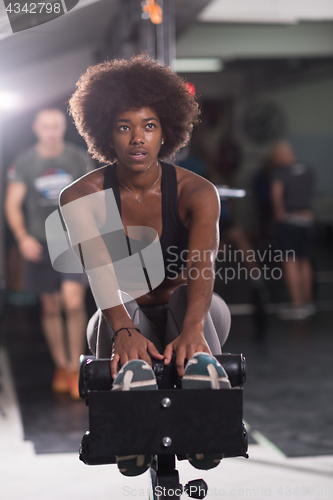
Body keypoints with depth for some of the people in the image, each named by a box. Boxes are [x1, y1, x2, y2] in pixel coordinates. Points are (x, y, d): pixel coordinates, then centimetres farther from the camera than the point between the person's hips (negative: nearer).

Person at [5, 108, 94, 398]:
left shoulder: (79, 159, 2)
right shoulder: (24, 162, 2)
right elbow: (13, 203, 2)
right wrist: (22, 237, -12)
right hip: (40, 243, 1)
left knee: (73, 301, -15)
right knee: (50, 307, 8)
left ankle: (76, 367, -2)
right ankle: (61, 366, 22)